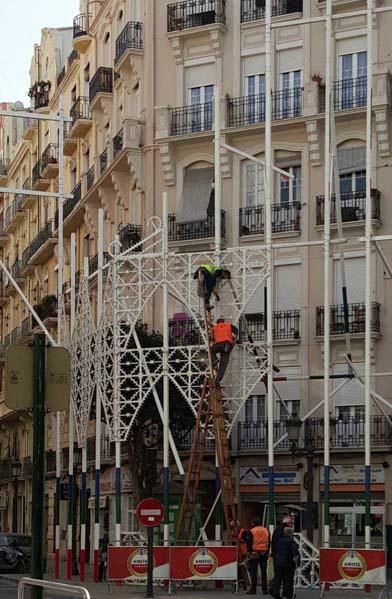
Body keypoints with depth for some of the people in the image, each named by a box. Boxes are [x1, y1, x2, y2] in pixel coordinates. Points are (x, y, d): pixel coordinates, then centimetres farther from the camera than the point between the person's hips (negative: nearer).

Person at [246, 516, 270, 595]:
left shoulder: (252, 531, -6)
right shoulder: (266, 530, 6)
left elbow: (249, 543, -7)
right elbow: (268, 543, 9)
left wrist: (249, 552, -1)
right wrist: (267, 552, 14)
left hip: (254, 553, -3)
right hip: (264, 553, 3)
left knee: (253, 572, 1)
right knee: (264, 572, 7)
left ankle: (253, 589, 1)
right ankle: (264, 590, 6)